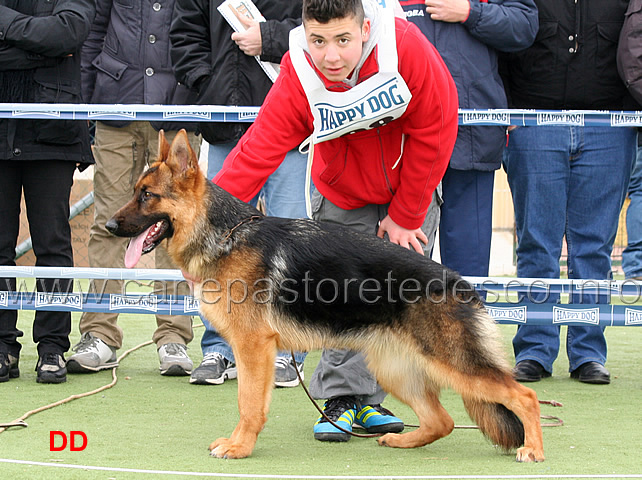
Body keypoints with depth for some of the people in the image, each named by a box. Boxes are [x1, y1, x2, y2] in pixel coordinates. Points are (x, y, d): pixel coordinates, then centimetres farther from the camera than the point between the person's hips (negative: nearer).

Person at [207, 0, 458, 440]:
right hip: (343, 200, 0)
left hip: (409, 188, 0)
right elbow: (257, 152, -30)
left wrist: (405, 216, -14)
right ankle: (343, 399, 0)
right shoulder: (299, 79, -28)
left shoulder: (405, 46, -31)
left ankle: (367, 401, 11)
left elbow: (433, 132, -20)